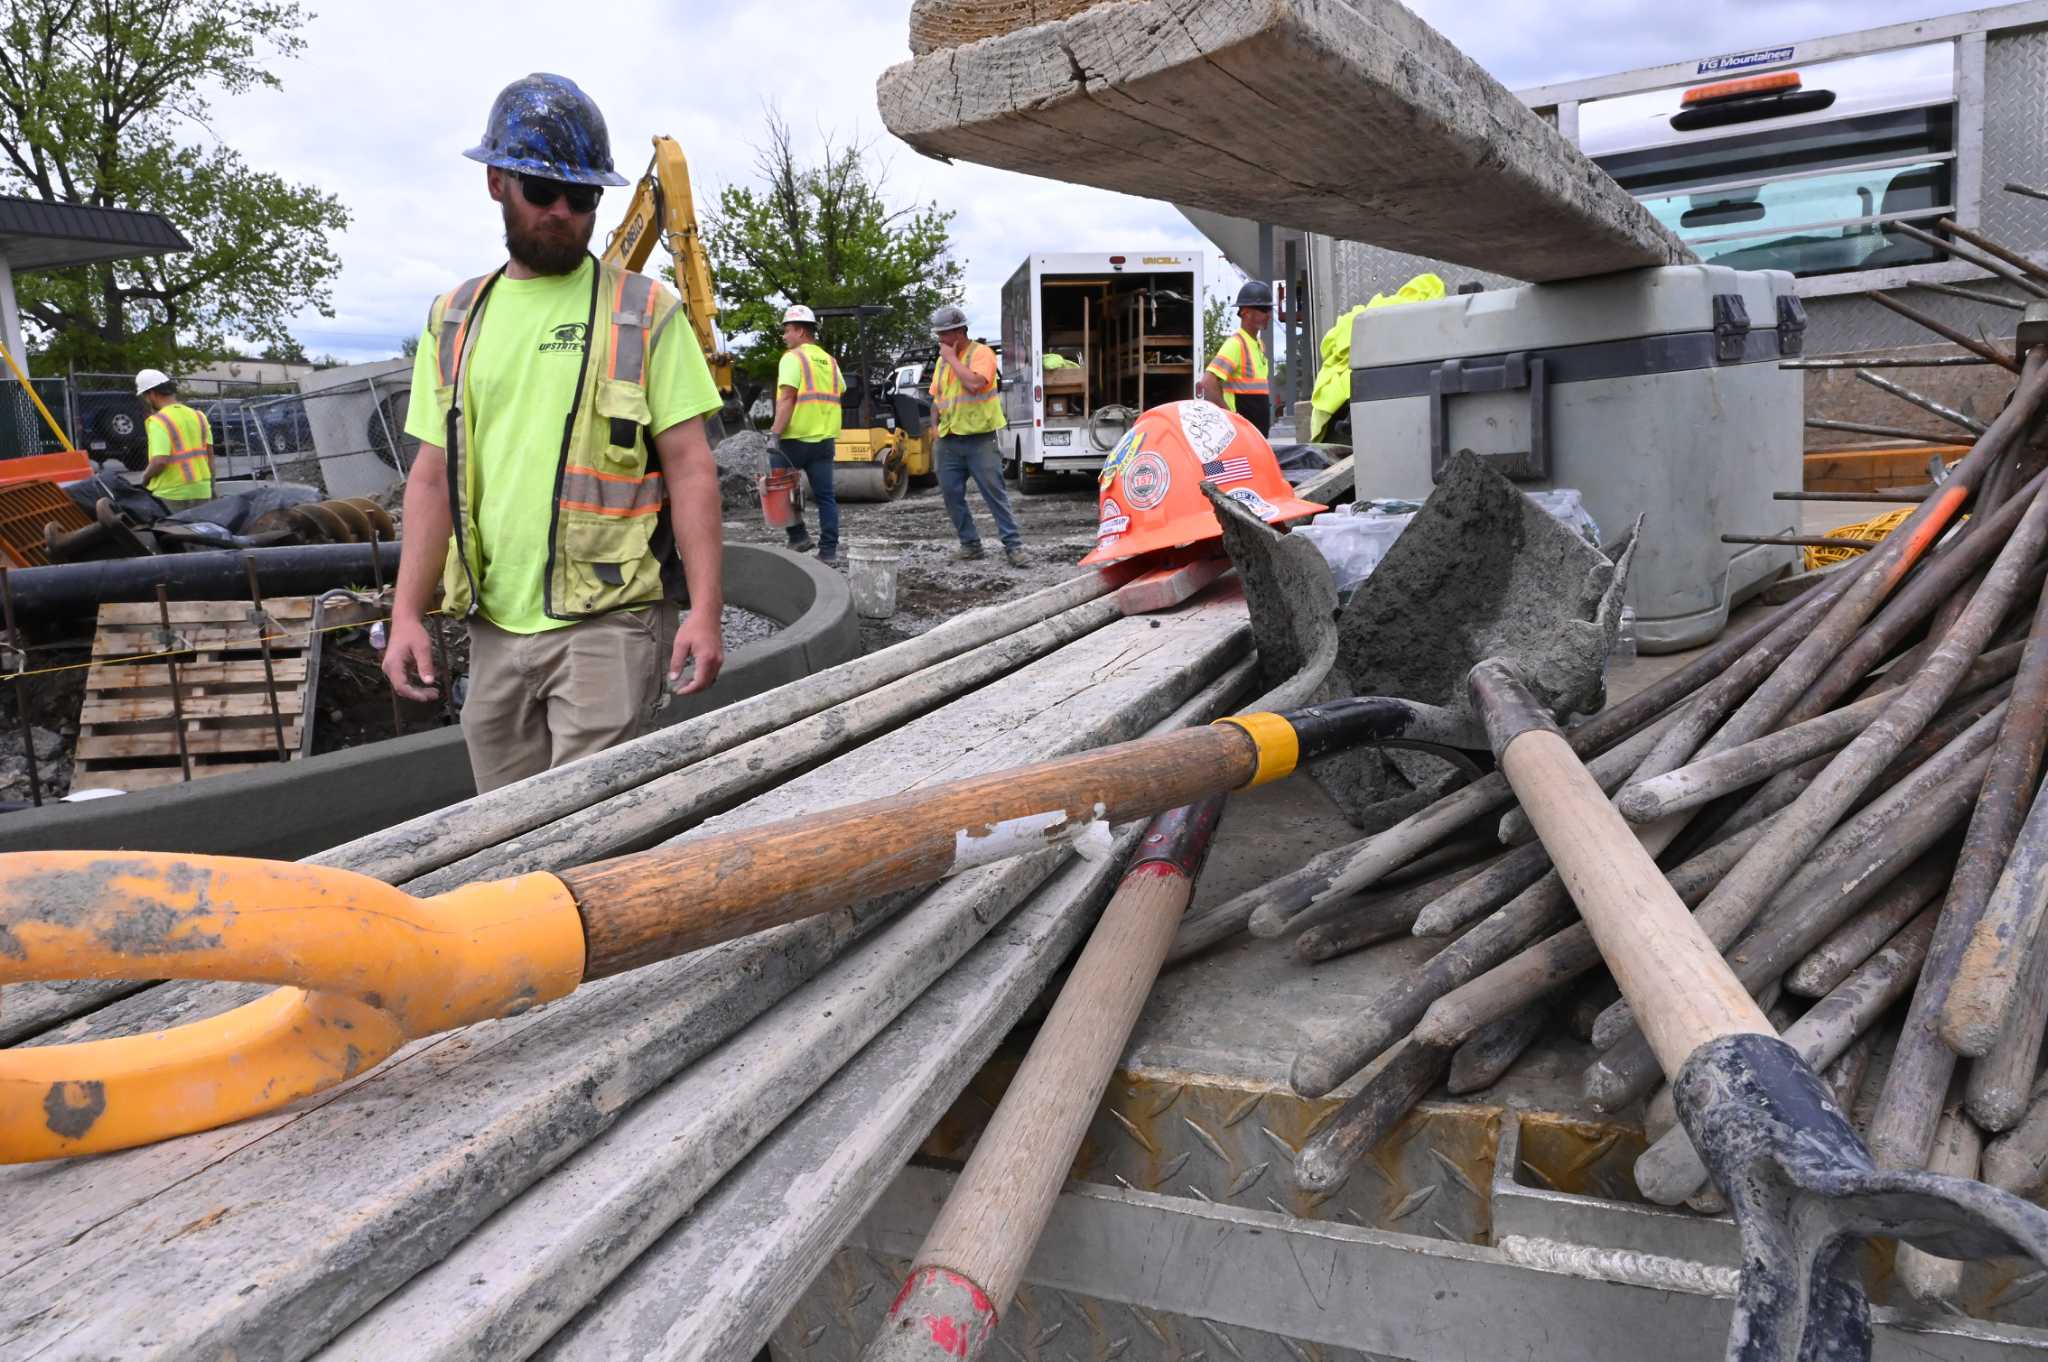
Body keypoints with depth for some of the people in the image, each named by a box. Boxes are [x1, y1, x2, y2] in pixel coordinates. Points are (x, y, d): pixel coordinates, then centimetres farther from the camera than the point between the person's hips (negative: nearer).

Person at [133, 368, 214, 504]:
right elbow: (210, 455, 10)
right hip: (202, 493, 6)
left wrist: (145, 475, -2)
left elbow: (159, 461, -22)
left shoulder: (158, 421, -12)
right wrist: (211, 488, 17)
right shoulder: (198, 416, 9)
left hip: (172, 494, -6)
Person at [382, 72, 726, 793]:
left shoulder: (644, 311, 0)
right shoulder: (454, 320, 12)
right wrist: (407, 612, 3)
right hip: (495, 626, 5)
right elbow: (433, 477, 12)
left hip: (609, 623, -4)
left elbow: (690, 467, -5)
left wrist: (705, 609, -13)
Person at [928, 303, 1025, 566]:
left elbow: (974, 383, -25)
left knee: (995, 493, -6)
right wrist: (935, 434, 12)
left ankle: (1013, 545, -2)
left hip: (979, 439, -6)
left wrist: (952, 358, -13)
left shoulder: (981, 353, -6)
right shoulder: (943, 360, 14)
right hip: (949, 441, 7)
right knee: (951, 494, 4)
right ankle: (970, 544, 14)